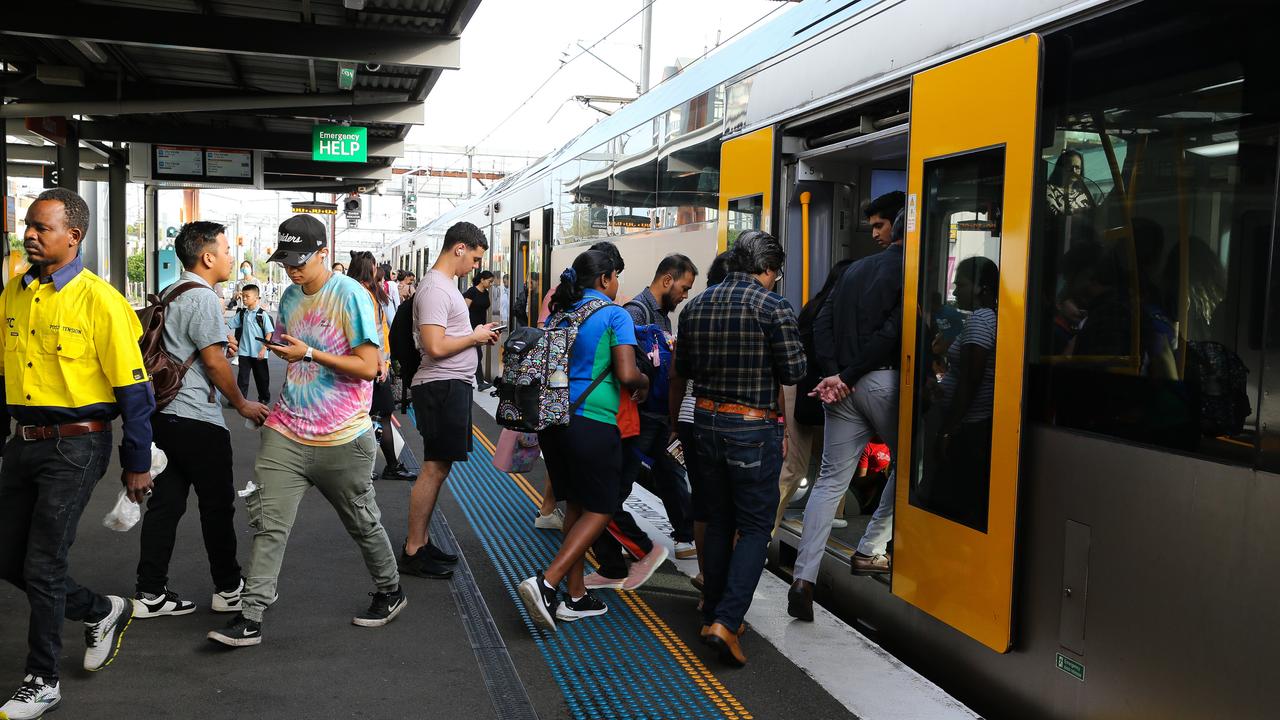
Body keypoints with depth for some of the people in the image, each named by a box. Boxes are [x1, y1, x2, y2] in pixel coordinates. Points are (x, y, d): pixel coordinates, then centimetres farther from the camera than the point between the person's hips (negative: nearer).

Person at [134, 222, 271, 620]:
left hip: (162, 414, 9)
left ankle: (151, 593, 13)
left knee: (165, 502, 10)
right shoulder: (203, 298, -14)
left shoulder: (167, 295, 16)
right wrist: (243, 404, -4)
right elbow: (214, 363, -15)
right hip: (196, 417, -9)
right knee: (217, 504, 3)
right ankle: (228, 589, 14)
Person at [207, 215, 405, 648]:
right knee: (268, 523, -3)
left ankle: (390, 593, 33)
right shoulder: (290, 296, 9)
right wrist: (283, 350, 5)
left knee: (363, 523, 11)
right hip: (287, 433, 5)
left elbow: (368, 367, -17)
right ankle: (250, 617, 3)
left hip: (341, 439, -5)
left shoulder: (350, 295, -13)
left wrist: (309, 354, -21)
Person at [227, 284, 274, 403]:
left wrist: (264, 349, -14)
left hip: (259, 353, -3)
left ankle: (264, 397, 26)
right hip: (244, 352, 4)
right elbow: (229, 324, 11)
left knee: (261, 376, 10)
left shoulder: (262, 314, -8)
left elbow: (269, 333, -9)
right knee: (242, 376, 3)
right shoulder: (242, 313, 5)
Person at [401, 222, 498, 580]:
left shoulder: (444, 285, 16)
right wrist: (474, 337, -11)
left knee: (438, 467, 15)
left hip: (452, 386, 11)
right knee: (434, 469, -6)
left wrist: (477, 335, 9)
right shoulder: (435, 288, -17)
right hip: (443, 387, -11)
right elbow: (436, 347, -24)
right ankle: (413, 552, 1)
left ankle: (421, 542, 24)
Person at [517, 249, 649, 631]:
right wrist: (644, 382, 6)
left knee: (576, 506, 16)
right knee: (599, 510, 3)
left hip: (553, 418, 7)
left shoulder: (558, 314, 14)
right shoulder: (614, 314, -6)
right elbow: (627, 374, -14)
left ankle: (576, 596, 19)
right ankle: (546, 582, -11)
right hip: (592, 422, -7)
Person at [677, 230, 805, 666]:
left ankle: (712, 614, 26)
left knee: (719, 521, 18)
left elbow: (684, 368, 12)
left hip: (707, 422, 6)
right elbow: (794, 371, -11)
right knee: (755, 527, 4)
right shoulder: (773, 307, -13)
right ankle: (726, 622, -7)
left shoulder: (695, 306, 4)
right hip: (753, 428, -6)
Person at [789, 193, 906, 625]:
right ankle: (870, 551, 19)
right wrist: (847, 378, -12)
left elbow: (823, 322, 8)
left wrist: (833, 374, -2)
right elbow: (892, 332, -16)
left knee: (830, 479, 5)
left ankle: (804, 578, -2)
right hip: (885, 382, -5)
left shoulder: (856, 270, 16)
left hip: (844, 384, 6)